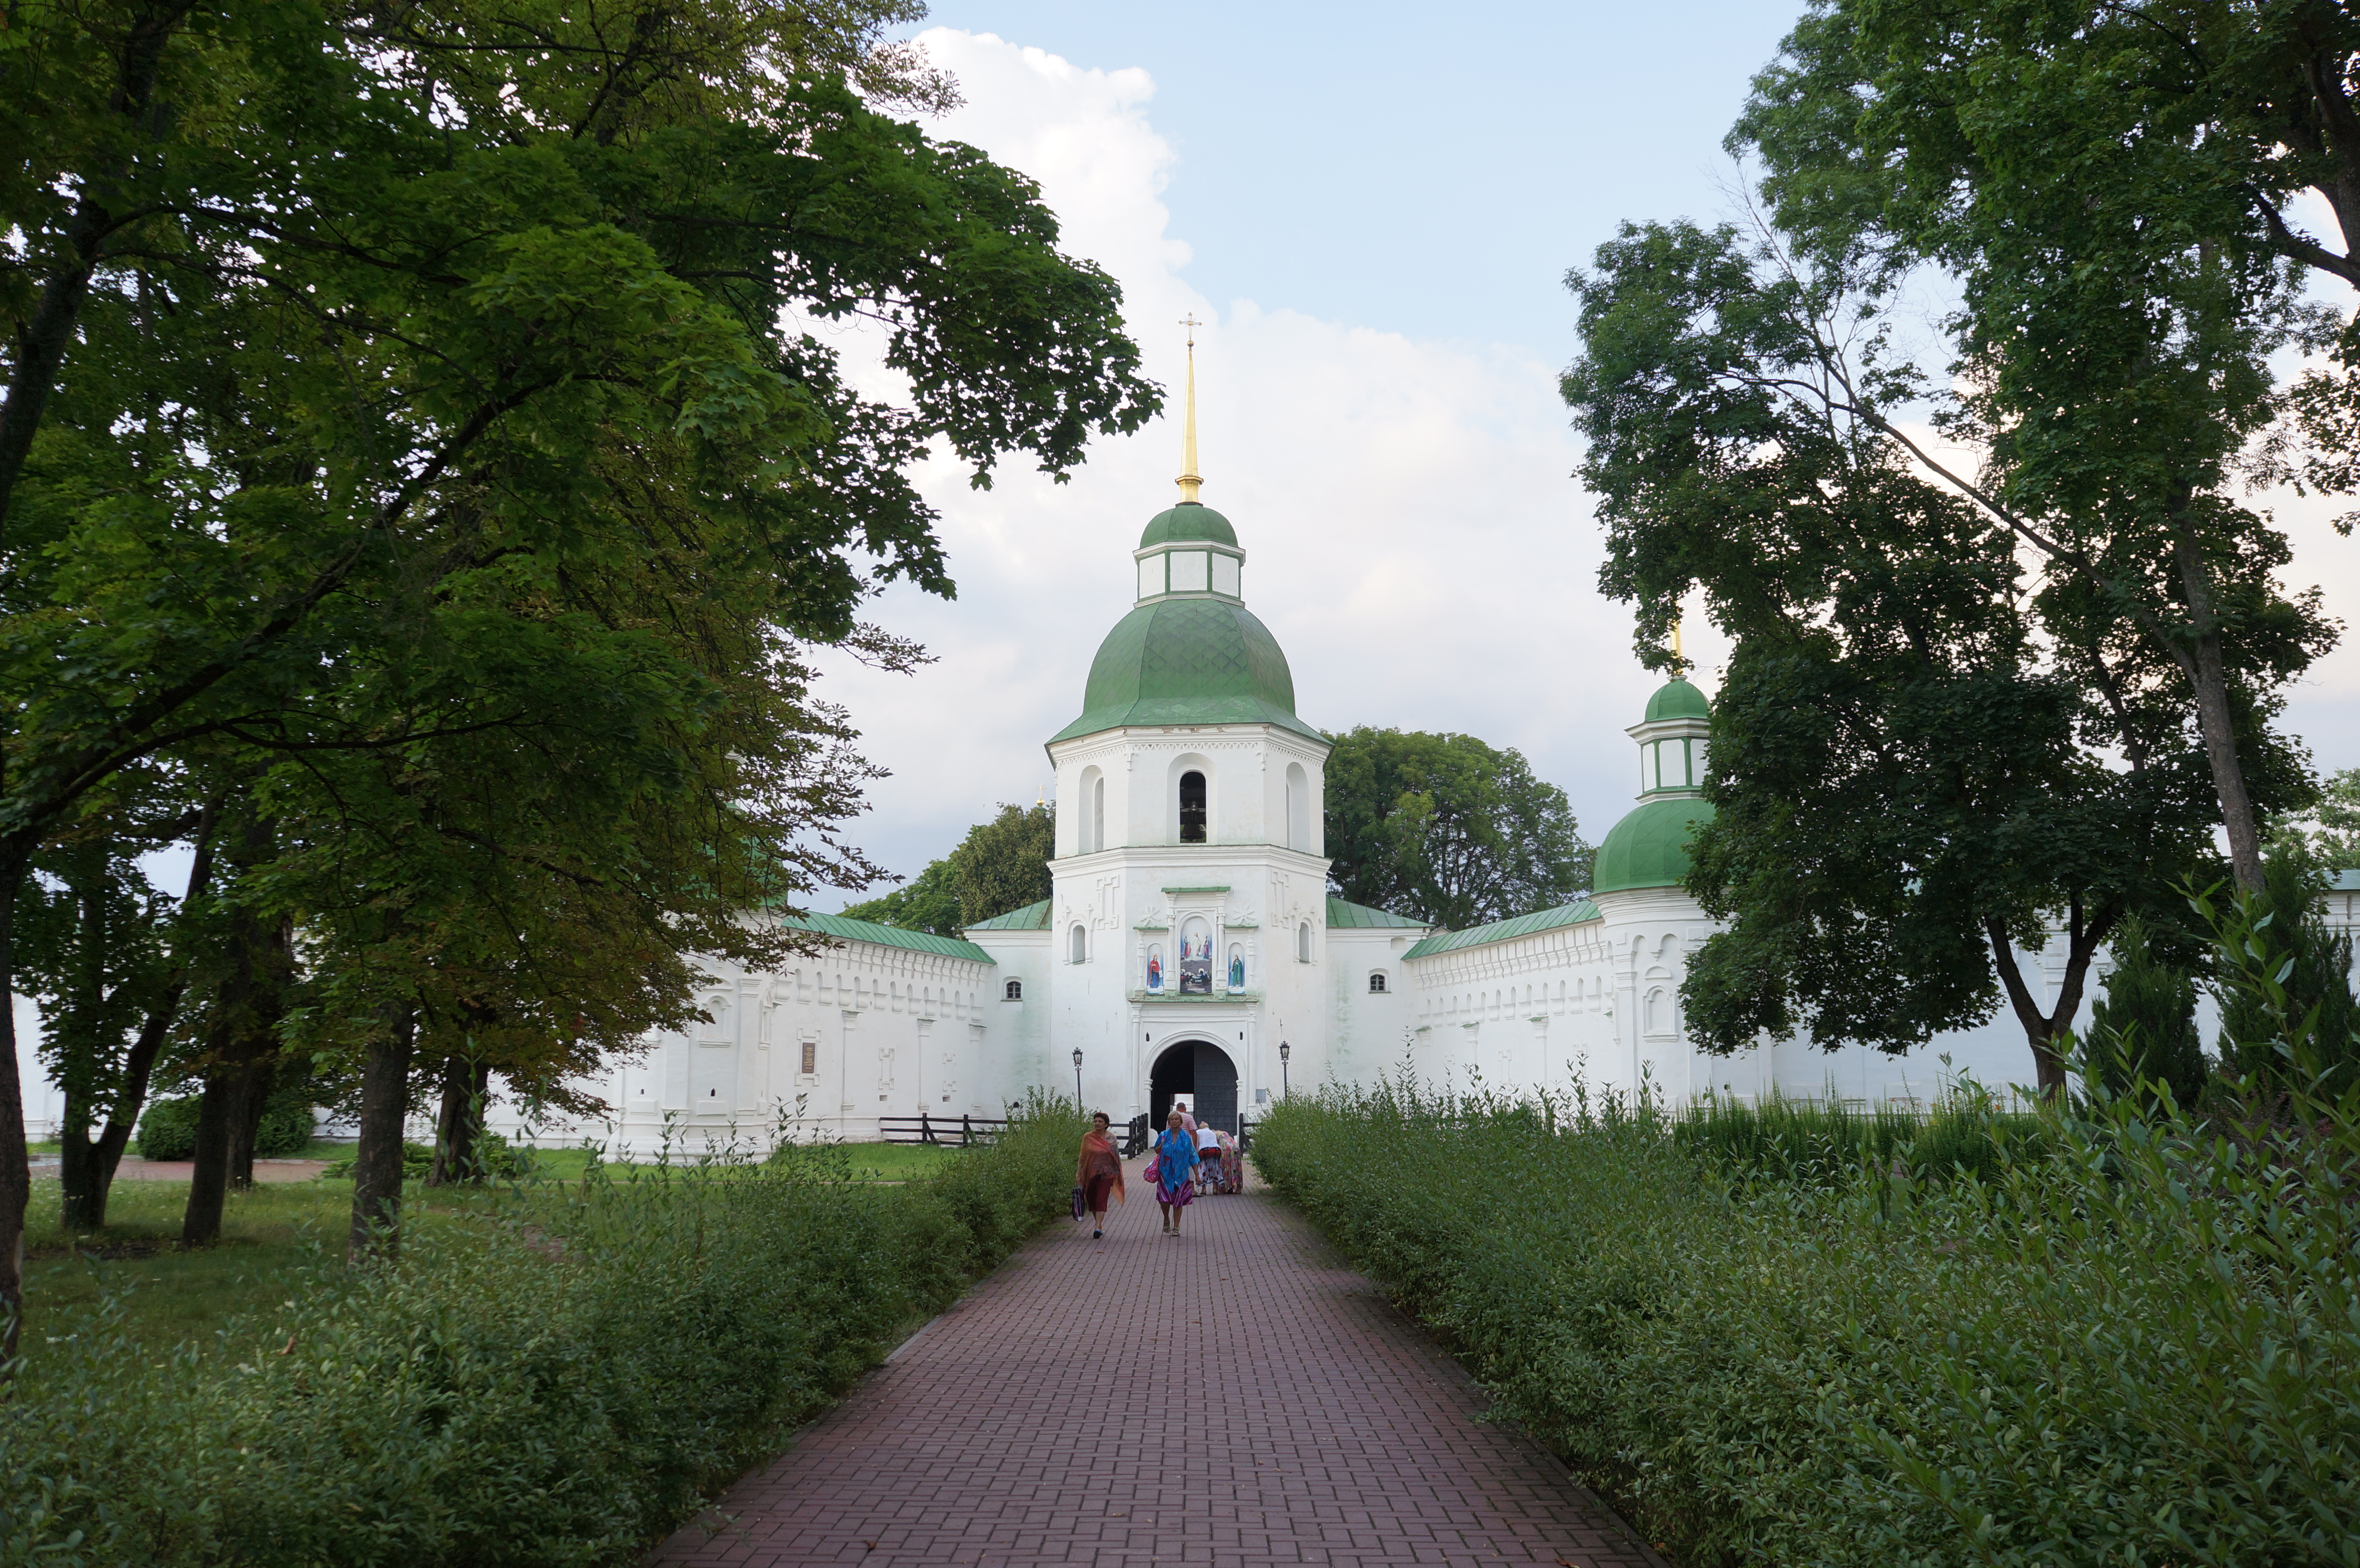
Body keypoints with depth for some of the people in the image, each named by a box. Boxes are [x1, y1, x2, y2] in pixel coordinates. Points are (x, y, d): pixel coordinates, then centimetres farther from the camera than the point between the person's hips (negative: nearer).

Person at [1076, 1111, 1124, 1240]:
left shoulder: (1111, 1138, 1)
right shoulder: (1088, 1137, 2)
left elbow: (1116, 1157, 7)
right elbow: (1082, 1157, 6)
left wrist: (1118, 1175, 7)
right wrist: (1079, 1175, 3)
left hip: (1106, 1173, -2)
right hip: (1090, 1173, 2)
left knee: (1101, 1200, -11)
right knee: (1092, 1200, 8)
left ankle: (1098, 1227, -17)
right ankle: (1099, 1226, 24)